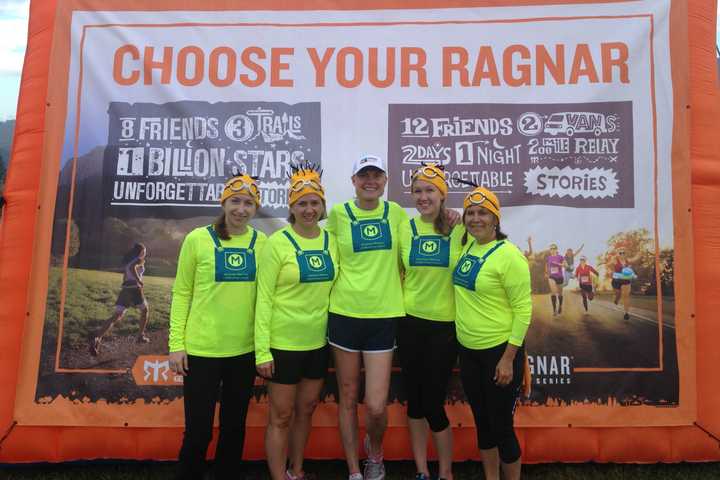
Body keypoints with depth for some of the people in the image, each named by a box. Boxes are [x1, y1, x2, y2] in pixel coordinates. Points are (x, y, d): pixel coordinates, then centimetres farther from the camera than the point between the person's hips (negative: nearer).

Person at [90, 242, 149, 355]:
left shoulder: (127, 260, 23)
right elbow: (132, 268, -21)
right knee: (145, 310, 20)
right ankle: (141, 336, 22)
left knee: (116, 317, -3)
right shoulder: (140, 260, 1)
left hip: (124, 289, 6)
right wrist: (139, 281, -17)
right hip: (135, 289, -6)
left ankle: (97, 338, -24)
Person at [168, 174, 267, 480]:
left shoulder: (262, 242, 0)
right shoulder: (197, 239, -6)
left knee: (234, 426, 18)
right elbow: (181, 293, -2)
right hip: (202, 349, -2)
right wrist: (176, 344, -5)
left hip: (245, 350, 3)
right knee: (198, 430, 7)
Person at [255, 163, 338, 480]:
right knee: (281, 416, 8)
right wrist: (262, 350, -14)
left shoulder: (331, 241, 1)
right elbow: (264, 298, -12)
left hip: (318, 342, 5)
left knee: (306, 410, 19)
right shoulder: (277, 243, -12)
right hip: (283, 342, -5)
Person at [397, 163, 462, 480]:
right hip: (411, 323, 3)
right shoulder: (405, 228, 0)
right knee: (414, 399, 12)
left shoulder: (460, 229, -6)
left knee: (433, 404, 3)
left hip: (445, 325, -2)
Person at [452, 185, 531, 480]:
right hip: (468, 350, 7)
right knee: (481, 421, 18)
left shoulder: (509, 255, -16)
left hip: (499, 351, -7)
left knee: (501, 426, 6)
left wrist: (508, 358, -17)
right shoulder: (466, 246, 3)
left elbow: (523, 309, -15)